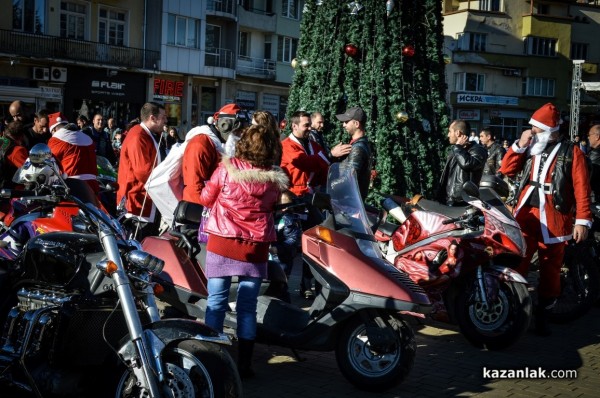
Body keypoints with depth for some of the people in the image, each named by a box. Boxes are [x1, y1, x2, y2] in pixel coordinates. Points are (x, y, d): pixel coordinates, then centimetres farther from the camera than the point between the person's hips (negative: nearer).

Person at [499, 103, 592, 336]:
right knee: (515, 265, -3)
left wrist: (582, 220, -12)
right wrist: (519, 145, -5)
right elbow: (507, 170, 6)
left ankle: (542, 315, 20)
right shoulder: (530, 149, 12)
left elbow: (581, 188, -6)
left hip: (554, 220, -3)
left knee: (550, 270, 8)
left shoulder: (571, 152, -1)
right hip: (525, 215, 3)